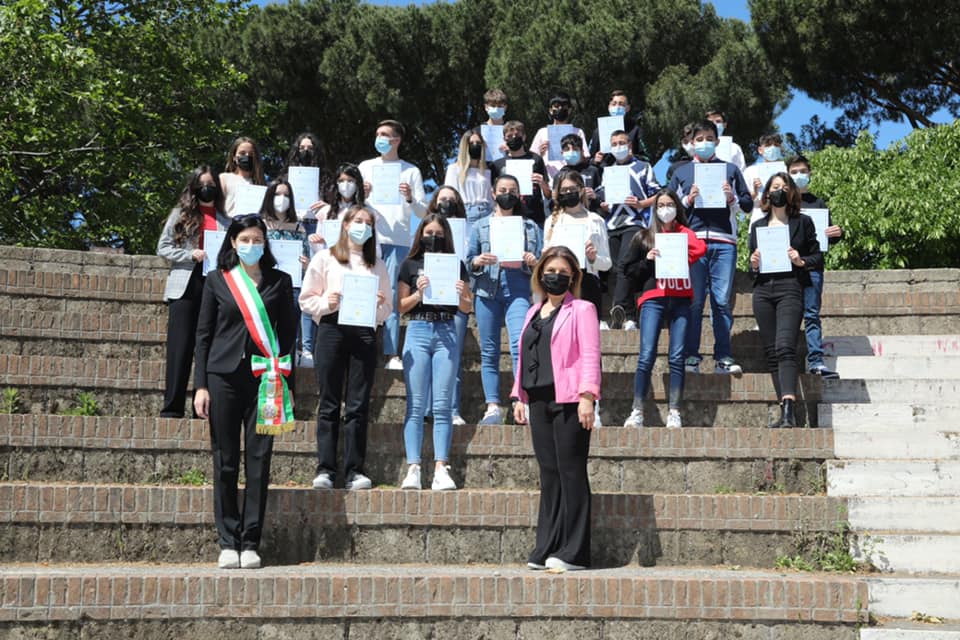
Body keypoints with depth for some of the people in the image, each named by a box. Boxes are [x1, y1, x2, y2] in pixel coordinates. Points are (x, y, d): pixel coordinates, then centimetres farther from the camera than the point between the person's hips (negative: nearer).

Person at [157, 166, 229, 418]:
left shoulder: (225, 221, 13)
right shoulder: (181, 214, 9)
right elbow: (163, 247, 5)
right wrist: (191, 255, -8)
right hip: (186, 287, -2)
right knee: (180, 348, -3)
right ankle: (172, 409, -1)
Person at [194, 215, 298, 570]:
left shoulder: (280, 281, 9)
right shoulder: (217, 280, 8)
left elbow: (288, 334, 9)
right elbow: (203, 334, 7)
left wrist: (287, 383, 2)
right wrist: (200, 385, 0)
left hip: (264, 377, 0)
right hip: (224, 375, 0)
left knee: (259, 460, -2)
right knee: (225, 461, 2)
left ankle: (250, 543, 5)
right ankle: (228, 542, 9)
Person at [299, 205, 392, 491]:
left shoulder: (377, 265, 19)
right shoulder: (324, 258, 11)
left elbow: (388, 308, 18)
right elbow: (306, 300, 6)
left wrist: (379, 304, -4)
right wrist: (327, 303, -12)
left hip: (365, 332, 2)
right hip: (332, 328, -2)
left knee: (359, 405, -2)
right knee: (329, 404, -1)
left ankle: (355, 471, 0)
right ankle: (325, 469, 0)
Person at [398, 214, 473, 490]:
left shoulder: (456, 266, 12)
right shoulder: (410, 265, 9)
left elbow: (468, 307, 13)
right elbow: (401, 306, 6)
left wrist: (460, 294, -8)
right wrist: (418, 294, -12)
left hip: (446, 332, 1)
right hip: (418, 331, -1)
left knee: (442, 405, -2)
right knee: (416, 404, -3)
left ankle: (441, 469, -3)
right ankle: (413, 468, -3)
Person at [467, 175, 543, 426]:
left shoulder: (531, 227, 16)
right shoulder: (481, 226, 16)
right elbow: (469, 260, 10)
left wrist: (533, 262, -11)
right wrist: (478, 261, -11)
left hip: (518, 292, -1)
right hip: (487, 292, 1)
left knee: (519, 346, -19)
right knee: (489, 351, 0)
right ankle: (492, 407, 1)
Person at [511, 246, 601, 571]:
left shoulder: (582, 310, 2)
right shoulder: (533, 313, 20)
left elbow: (590, 355, -7)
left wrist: (587, 396, -16)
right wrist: (520, 396, 15)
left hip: (568, 401, -6)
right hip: (539, 401, 6)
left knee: (570, 472, -5)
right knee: (548, 473, 7)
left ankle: (573, 551, -2)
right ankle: (546, 548, 11)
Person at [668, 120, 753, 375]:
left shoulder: (730, 169, 19)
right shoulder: (681, 172, 18)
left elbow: (748, 205, 16)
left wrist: (732, 199, -3)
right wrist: (688, 199, -3)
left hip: (723, 241, 0)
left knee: (722, 300, -4)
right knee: (693, 301, -4)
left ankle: (723, 357, 0)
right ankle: (691, 356, 0)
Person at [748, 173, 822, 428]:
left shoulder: (803, 222, 10)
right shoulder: (758, 226, 18)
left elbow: (818, 256, 10)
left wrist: (801, 261, -10)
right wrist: (753, 264, -2)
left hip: (790, 288, -4)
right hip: (763, 290, 4)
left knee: (785, 347, -20)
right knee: (771, 352, 1)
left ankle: (789, 408, -29)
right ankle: (786, 413, 6)